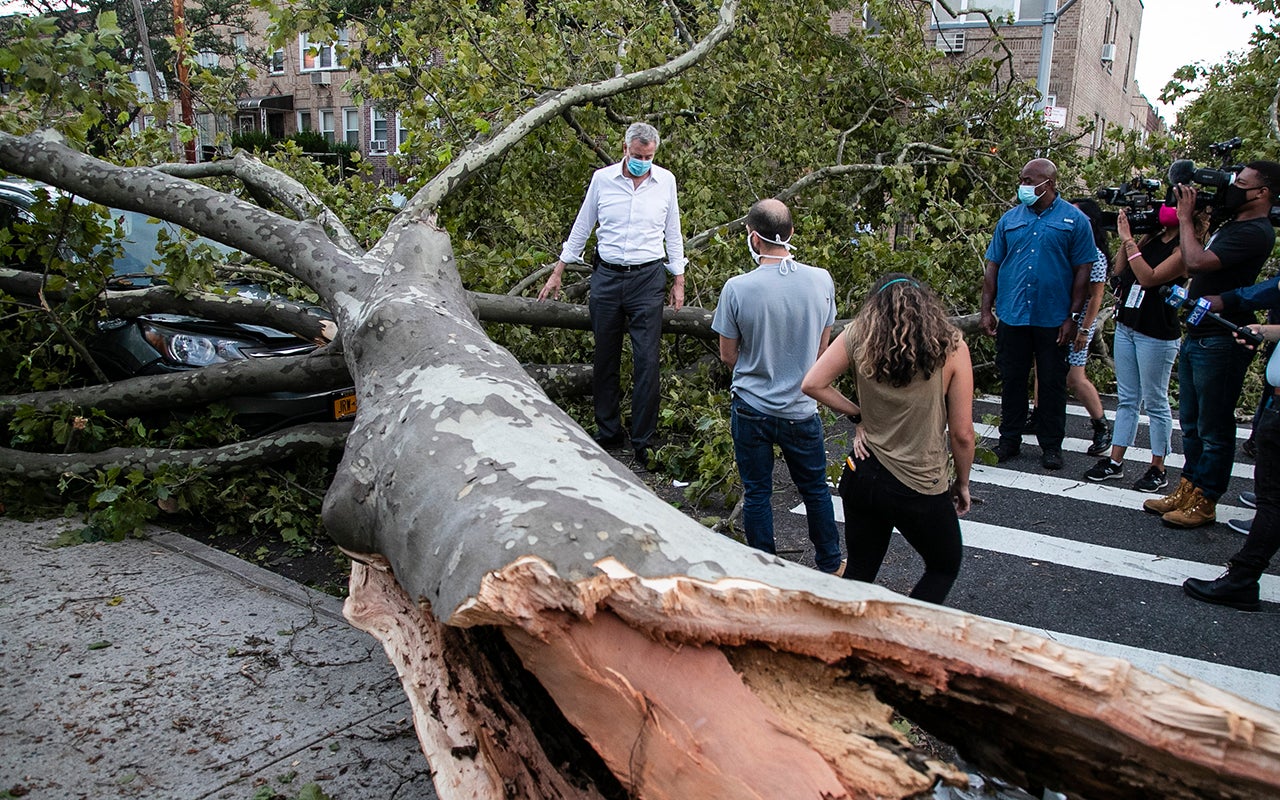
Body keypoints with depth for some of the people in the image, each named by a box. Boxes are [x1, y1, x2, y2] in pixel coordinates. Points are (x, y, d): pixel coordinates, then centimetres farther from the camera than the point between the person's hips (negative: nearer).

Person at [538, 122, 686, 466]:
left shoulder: (665, 181, 2)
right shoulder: (602, 178, 1)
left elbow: (672, 234, 10)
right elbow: (581, 228, 10)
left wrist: (678, 280, 7)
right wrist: (557, 273, 10)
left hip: (647, 278, -1)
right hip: (606, 276, 1)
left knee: (646, 361, -5)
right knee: (605, 359, 6)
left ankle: (643, 441, 3)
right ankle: (608, 433, 18)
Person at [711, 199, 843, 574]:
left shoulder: (737, 288, -17)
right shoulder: (821, 280, -10)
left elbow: (728, 355, -6)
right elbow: (822, 347, 3)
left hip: (751, 408, -2)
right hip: (801, 409, 2)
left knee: (756, 494, 14)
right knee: (815, 489, 21)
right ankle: (831, 565, 36)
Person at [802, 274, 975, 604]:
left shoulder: (858, 336, -4)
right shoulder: (951, 347, -10)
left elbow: (812, 384, -5)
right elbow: (961, 433, -7)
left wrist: (858, 414, 5)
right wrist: (962, 483, 9)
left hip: (862, 476, 3)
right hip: (920, 489, -3)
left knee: (859, 572, 20)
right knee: (944, 568, 23)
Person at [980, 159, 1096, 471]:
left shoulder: (1074, 220, -1)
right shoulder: (1010, 219, 7)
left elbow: (1083, 270, -3)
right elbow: (992, 266, 8)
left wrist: (1073, 316, -7)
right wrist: (987, 310, 2)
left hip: (1053, 319, -2)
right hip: (1011, 315, 2)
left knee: (1052, 383, 7)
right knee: (1012, 380, 9)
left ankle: (1051, 444, 18)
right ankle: (1010, 439, 21)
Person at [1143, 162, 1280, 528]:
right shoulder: (1231, 225, 15)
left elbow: (1197, 262, -27)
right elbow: (1192, 266, 16)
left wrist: (1185, 217, -14)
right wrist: (1189, 218, 8)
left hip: (1220, 342, -10)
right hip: (1196, 336, 10)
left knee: (1213, 428, 1)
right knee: (1192, 424, 16)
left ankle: (1204, 502, 11)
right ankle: (1187, 489, 27)